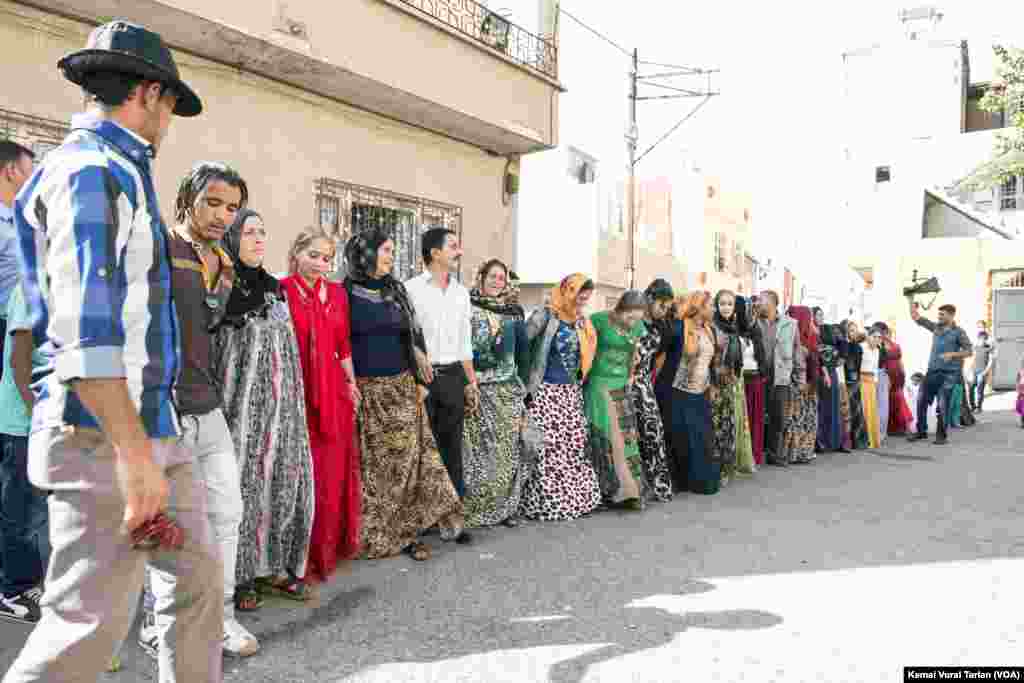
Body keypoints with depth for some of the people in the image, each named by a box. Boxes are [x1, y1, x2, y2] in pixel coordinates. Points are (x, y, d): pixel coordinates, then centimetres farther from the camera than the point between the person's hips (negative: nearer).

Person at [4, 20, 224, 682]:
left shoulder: (116, 169, 18)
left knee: (200, 578, 15)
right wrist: (134, 453, -24)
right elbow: (84, 330, -22)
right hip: (105, 434, -10)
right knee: (91, 622, -3)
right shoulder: (93, 169, -12)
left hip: (154, 426, 10)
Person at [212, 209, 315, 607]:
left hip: (279, 402, 6)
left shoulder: (274, 287, 13)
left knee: (282, 478, 7)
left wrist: (294, 401, 16)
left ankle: (271, 566, 20)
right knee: (240, 479, 0)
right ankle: (237, 574, 13)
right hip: (241, 400, -6)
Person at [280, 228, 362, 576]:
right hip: (295, 391, -4)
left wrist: (352, 382, 15)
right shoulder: (280, 290, -6)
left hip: (333, 391, 5)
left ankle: (334, 543, 28)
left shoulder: (337, 293, 10)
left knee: (335, 470, 12)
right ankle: (302, 555, 15)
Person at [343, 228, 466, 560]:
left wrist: (420, 380, 4)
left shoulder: (396, 290, 10)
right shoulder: (346, 293, -3)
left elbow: (413, 336, 12)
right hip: (365, 389, -4)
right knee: (373, 463, 3)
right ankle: (374, 533, 16)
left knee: (407, 457, 3)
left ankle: (403, 530, 13)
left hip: (402, 386, 4)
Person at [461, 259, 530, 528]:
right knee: (477, 448, -3)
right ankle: (474, 509, 7)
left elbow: (523, 350, 15)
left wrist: (522, 384, 11)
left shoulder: (514, 311, 11)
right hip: (476, 388, -3)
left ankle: (505, 507, 17)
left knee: (507, 448, 6)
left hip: (508, 389, 4)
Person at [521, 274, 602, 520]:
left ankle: (576, 497, 17)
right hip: (546, 391, -7)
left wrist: (579, 382, 10)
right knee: (548, 447, -7)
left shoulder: (582, 323, 11)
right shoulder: (545, 317, -10)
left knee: (575, 445, 7)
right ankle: (547, 503, 3)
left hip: (571, 392, 7)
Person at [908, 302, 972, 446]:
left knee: (943, 405, -3)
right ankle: (921, 431, 17)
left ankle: (941, 435, 8)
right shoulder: (936, 327, 10)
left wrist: (952, 354, -19)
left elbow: (969, 351, -5)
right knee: (921, 400, 5)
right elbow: (916, 317, 14)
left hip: (948, 373, -5)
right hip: (932, 371, 5)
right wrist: (912, 301, 6)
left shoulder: (958, 332, -4)